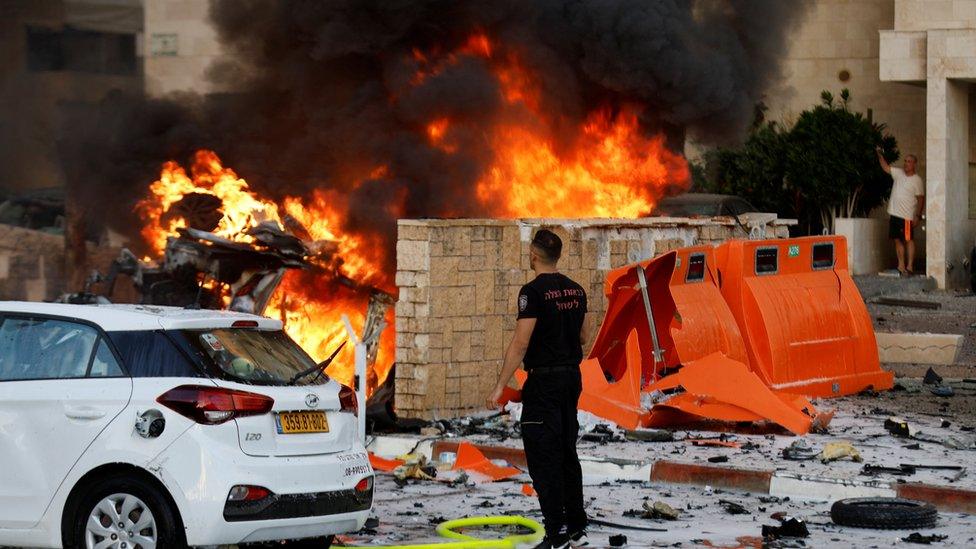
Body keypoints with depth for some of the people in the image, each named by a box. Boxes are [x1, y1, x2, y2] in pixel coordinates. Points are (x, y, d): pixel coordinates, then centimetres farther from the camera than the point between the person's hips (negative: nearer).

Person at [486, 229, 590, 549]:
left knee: (543, 458, -5)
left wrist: (501, 387, -18)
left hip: (544, 380, -8)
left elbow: (521, 343, -20)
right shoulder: (575, 291, 8)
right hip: (572, 378, 8)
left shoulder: (534, 292, -16)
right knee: (567, 453, 16)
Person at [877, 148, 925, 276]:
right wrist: (879, 154, 4)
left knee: (908, 240, -6)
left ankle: (910, 267, -7)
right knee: (898, 240, 8)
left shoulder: (917, 180, -6)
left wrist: (918, 216, -15)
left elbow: (920, 199, -8)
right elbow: (886, 167, 17)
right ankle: (901, 267, 13)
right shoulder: (899, 173, 11)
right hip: (894, 213, 7)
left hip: (907, 216, -7)